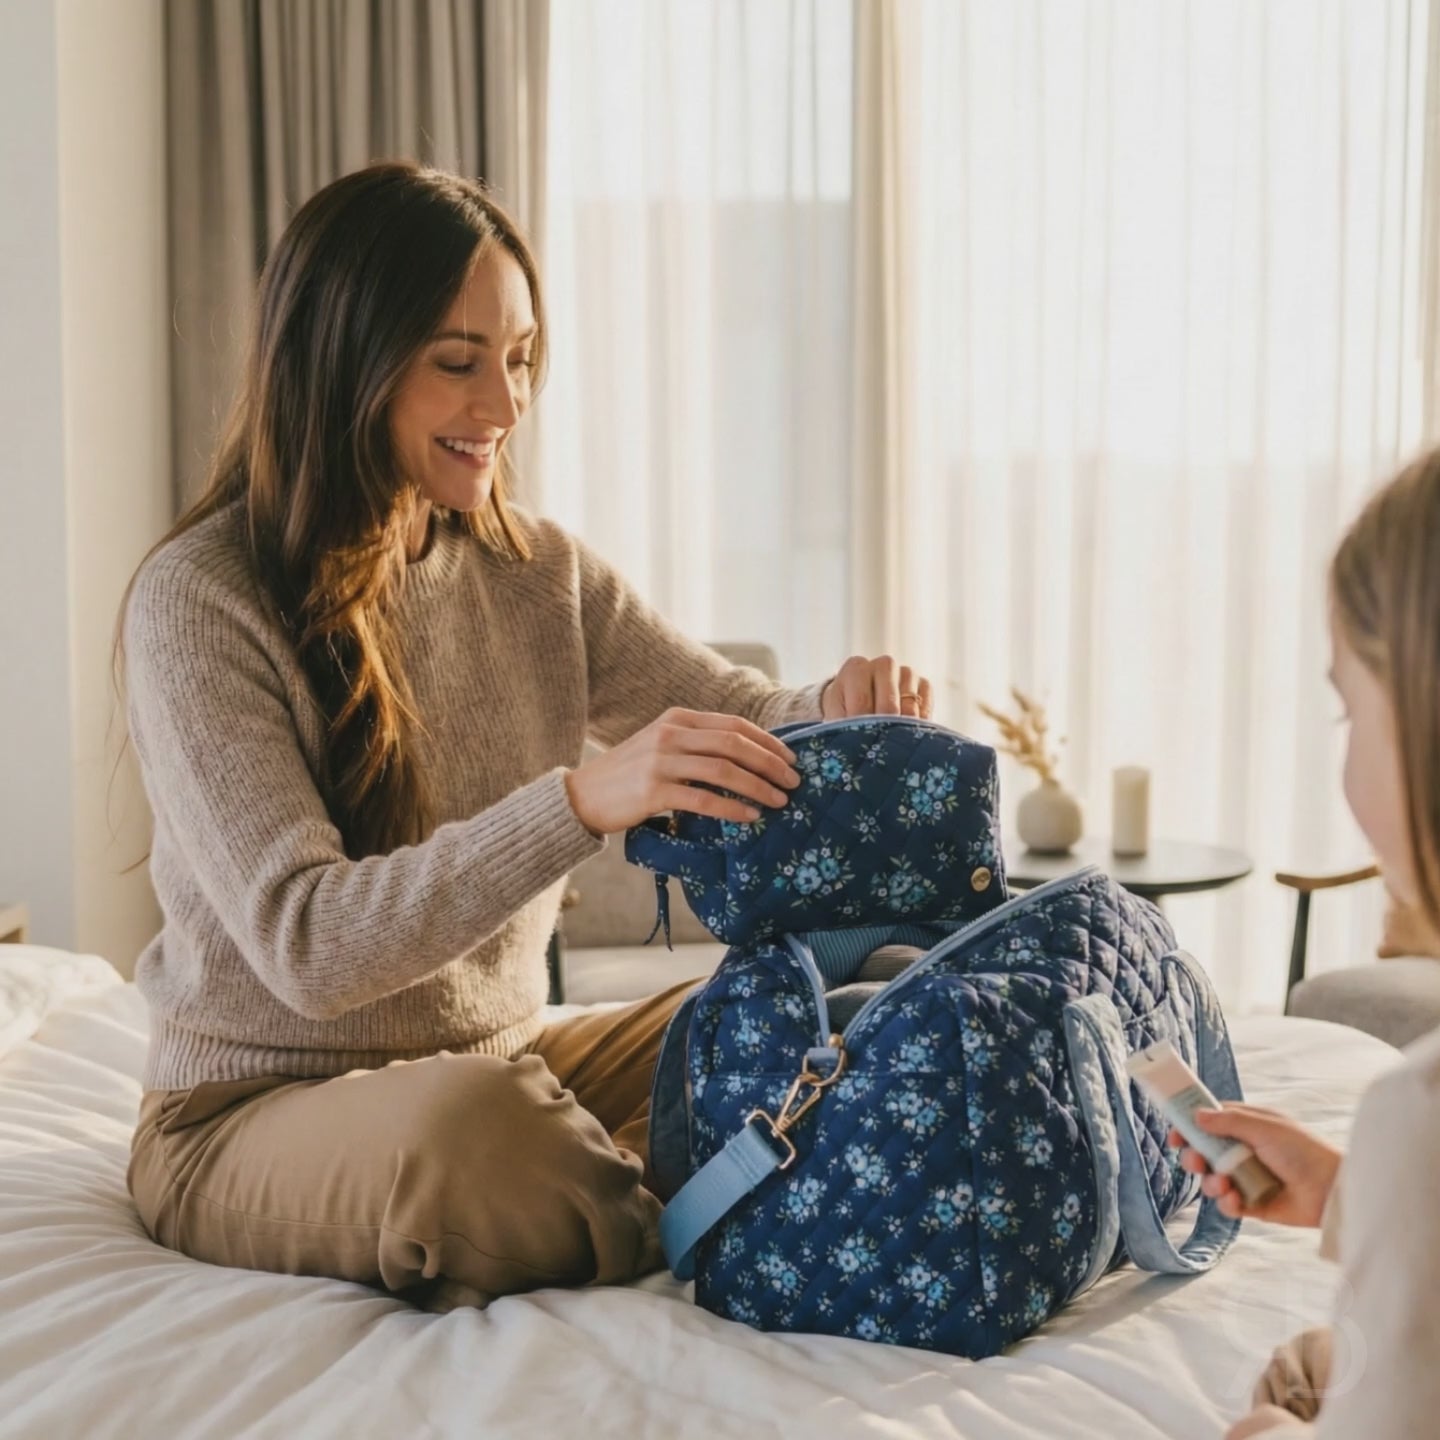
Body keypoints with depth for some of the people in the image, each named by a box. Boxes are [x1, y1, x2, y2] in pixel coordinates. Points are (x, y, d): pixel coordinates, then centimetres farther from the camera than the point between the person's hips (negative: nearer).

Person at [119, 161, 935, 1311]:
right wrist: (584, 801, -39)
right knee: (472, 1125, -36)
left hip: (507, 1065, 5)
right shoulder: (199, 601, -16)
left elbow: (751, 735, 3)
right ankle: (680, 1225, -8)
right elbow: (306, 944, -26)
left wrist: (841, 710, -22)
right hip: (256, 1114, -5)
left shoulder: (538, 571, 4)